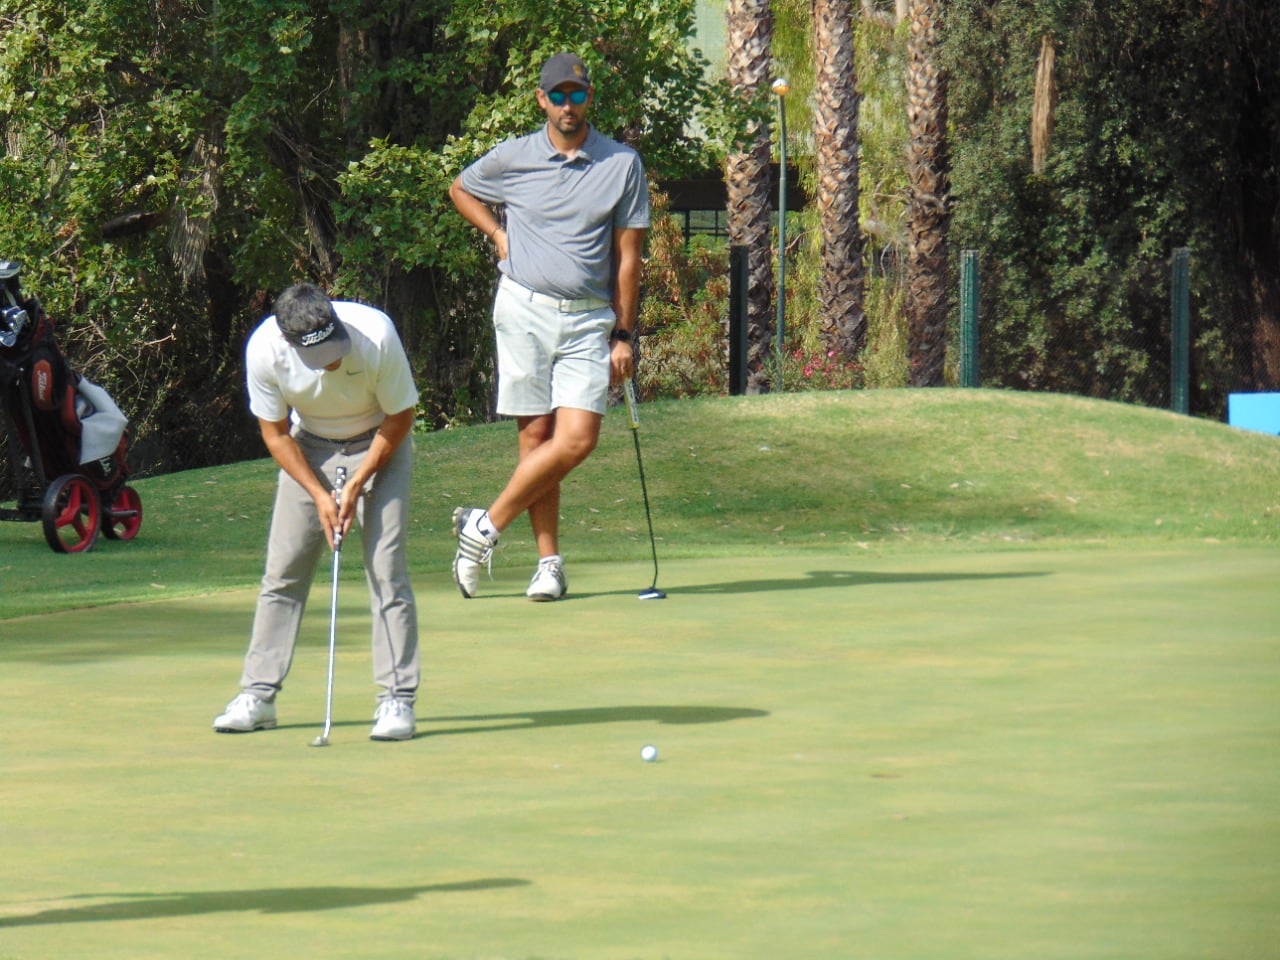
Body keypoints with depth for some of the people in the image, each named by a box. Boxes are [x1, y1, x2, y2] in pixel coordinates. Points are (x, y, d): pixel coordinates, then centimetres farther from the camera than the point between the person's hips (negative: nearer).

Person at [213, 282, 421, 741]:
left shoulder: (377, 335, -33)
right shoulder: (264, 350, -27)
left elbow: (399, 418, -16)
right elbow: (275, 433, -10)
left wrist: (356, 485, -17)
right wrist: (319, 495, -16)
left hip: (379, 446, -2)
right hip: (308, 449, 2)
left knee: (386, 565, -12)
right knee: (284, 568, -3)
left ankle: (397, 699, -10)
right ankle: (258, 694, 5)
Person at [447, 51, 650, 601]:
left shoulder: (622, 165, 3)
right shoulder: (513, 158, 3)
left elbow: (628, 256, 4)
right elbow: (460, 190, 24)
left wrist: (623, 335, 1)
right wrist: (497, 234, 8)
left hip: (589, 319, 0)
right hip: (525, 310, 0)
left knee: (578, 439, -12)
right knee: (535, 435, -1)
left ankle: (485, 528, 1)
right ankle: (549, 562, 6)